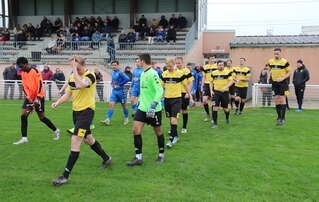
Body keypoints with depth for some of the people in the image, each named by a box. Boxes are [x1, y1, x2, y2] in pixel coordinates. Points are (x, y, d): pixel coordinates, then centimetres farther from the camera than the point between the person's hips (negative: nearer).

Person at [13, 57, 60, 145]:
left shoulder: (35, 71, -14)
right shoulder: (23, 73, 8)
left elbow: (40, 84, -17)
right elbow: (24, 86, 7)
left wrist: (37, 98, -22)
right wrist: (28, 97, -7)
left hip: (38, 97, -6)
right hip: (29, 97, 6)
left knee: (41, 117, 2)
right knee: (23, 115, -7)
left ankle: (56, 131, 22)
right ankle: (24, 138, -2)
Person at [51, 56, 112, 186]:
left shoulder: (90, 76, -15)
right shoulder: (72, 77, 6)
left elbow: (79, 85, -36)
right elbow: (68, 94, 15)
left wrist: (75, 70, -25)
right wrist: (57, 103, 0)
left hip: (87, 111, -9)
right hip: (76, 111, 9)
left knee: (75, 141, -14)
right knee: (88, 139, 21)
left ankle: (65, 175, -9)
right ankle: (106, 158, 43)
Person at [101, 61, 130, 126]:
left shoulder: (120, 73, -15)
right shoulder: (112, 72, 8)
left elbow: (127, 79, -27)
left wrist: (120, 85, -21)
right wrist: (112, 84, 7)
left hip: (120, 91, -6)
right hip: (114, 91, 6)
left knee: (124, 105, 11)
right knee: (111, 104, -6)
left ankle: (126, 118, 28)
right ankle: (108, 120, -11)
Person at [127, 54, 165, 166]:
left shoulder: (152, 73, -16)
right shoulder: (143, 73, 11)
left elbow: (160, 90, -22)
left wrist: (153, 104, -30)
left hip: (153, 109, -8)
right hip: (142, 107, 8)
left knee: (158, 132, 9)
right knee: (136, 130, -2)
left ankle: (161, 155, 27)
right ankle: (138, 158, 6)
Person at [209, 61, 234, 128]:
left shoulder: (228, 72, -5)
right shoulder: (213, 73, 5)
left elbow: (231, 81, -10)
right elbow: (211, 82, 14)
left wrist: (225, 87, -24)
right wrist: (211, 90, 2)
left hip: (225, 92, -1)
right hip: (216, 92, 2)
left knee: (225, 108, 10)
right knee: (215, 107, -9)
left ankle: (227, 118, 42)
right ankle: (215, 123, -2)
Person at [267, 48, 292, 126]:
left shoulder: (284, 62, -9)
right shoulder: (270, 62, 6)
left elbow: (289, 72, -5)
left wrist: (282, 78, -17)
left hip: (283, 83, -5)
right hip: (274, 83, 5)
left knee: (282, 99, -8)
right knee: (276, 100, 8)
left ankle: (283, 118, -1)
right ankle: (279, 117, 20)